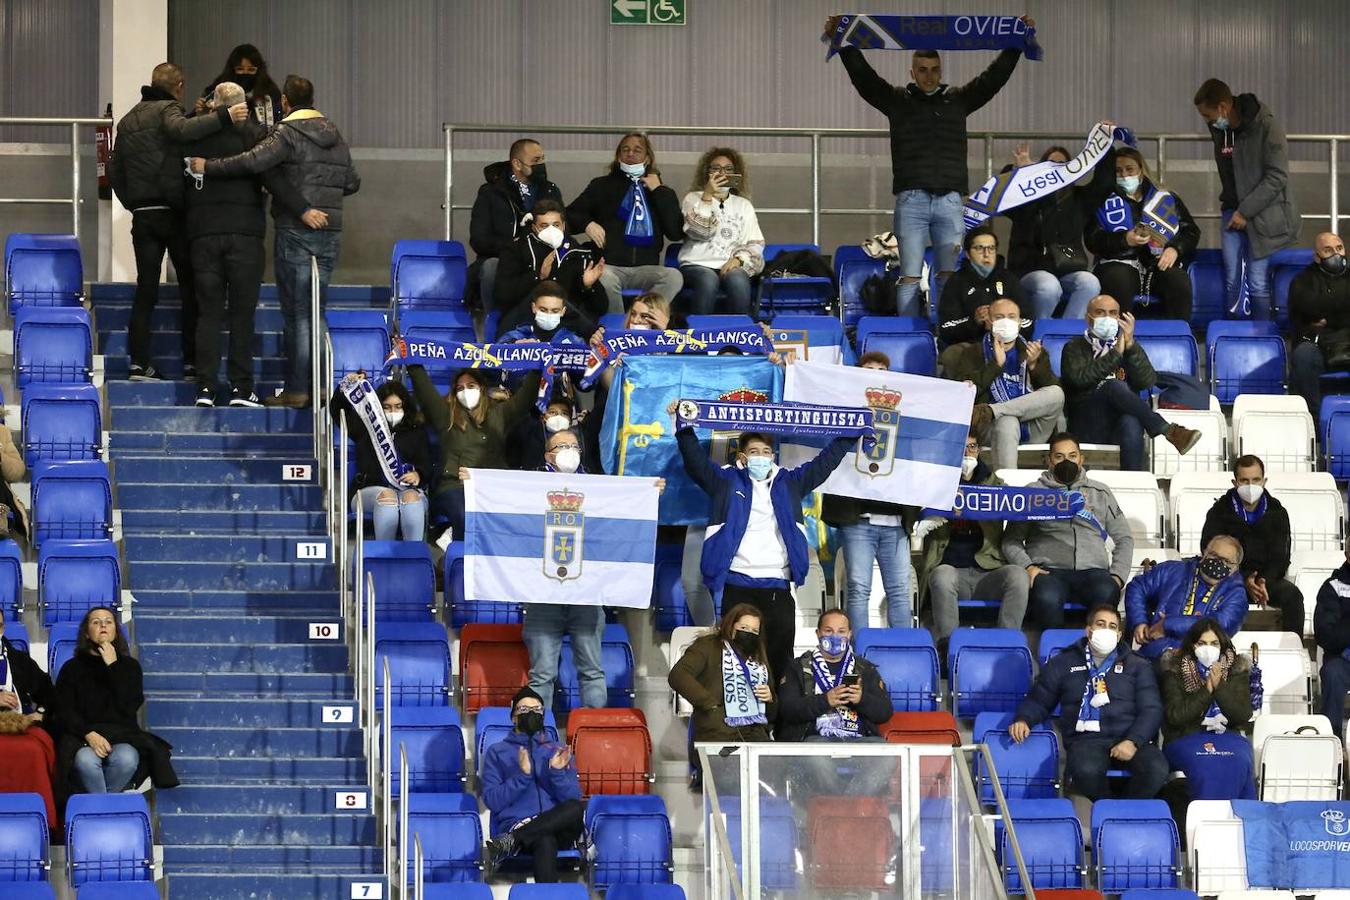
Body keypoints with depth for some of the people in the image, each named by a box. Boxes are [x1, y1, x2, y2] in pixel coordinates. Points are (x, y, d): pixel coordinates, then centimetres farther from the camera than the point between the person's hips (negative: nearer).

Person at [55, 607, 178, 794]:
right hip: (82, 736, -1)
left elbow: (130, 707, -1)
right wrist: (89, 735, -16)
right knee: (86, 761, -37)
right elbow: (64, 711, 2)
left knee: (126, 759, -36)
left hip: (122, 736, 1)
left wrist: (113, 666, -4)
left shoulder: (129, 666, 16)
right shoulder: (72, 668, 14)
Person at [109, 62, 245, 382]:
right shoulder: (167, 109, -4)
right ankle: (192, 361, -1)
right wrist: (224, 117, -33)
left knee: (146, 289, 5)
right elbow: (182, 130, -28)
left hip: (142, 214, 6)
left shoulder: (128, 120, 18)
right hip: (173, 211, -6)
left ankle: (139, 362, -4)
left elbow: (114, 170, 19)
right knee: (190, 286, 2)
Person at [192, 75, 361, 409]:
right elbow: (352, 182, 19)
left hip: (295, 231, -6)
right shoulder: (334, 135, 12)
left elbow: (253, 161, -25)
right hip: (330, 231, 6)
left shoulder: (288, 133, -9)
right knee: (315, 309, 14)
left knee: (296, 313, -3)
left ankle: (297, 389, -3)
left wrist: (208, 166, -17)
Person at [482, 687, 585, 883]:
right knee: (545, 842, -41)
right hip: (515, 824, -3)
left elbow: (573, 799, 11)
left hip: (557, 828, 3)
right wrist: (522, 775, -9)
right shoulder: (497, 753, 17)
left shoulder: (558, 752, 23)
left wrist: (558, 773, -7)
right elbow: (492, 801, 3)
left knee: (578, 808, -36)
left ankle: (511, 842, -36)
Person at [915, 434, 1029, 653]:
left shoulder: (993, 483, 22)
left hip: (987, 570, 1)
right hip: (951, 568, -1)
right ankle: (947, 647, -43)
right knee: (943, 574, -38)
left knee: (1017, 575, -32)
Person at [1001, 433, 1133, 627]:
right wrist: (1027, 567, -9)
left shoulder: (1100, 493, 24)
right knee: (1048, 598, -39)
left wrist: (1117, 575, 5)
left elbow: (1124, 538, 23)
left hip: (1093, 569, 1)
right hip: (1049, 569, -1)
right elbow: (1011, 540, 12)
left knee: (1106, 593, -36)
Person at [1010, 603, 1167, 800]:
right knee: (1086, 770, -39)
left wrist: (1133, 741, -10)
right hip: (1086, 739, -1)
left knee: (1157, 769, -33)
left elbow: (1152, 710, 9)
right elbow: (1038, 700, 22)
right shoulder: (1064, 663, 20)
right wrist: (1023, 720, -2)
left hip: (1129, 738, 1)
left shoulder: (1137, 665, 19)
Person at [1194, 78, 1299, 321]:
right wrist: (1226, 201, 7)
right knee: (1231, 280, 1)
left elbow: (1277, 177, -16)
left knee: (1258, 283, -6)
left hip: (1263, 214, -6)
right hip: (1233, 211, 6)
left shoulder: (1266, 128, -16)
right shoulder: (1219, 130, 5)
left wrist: (1246, 211, -17)